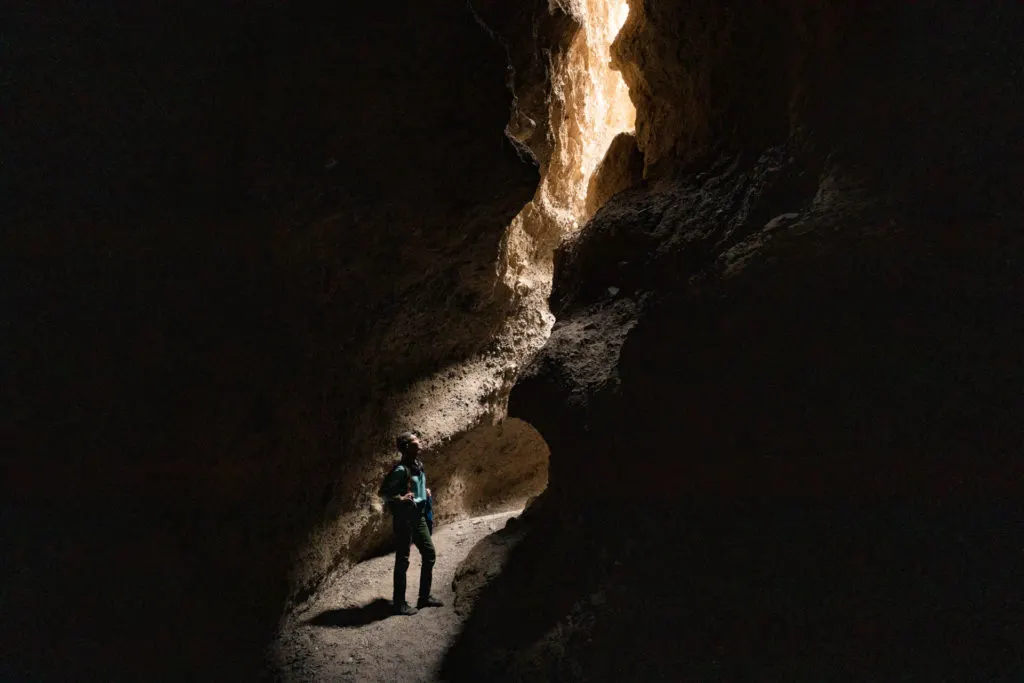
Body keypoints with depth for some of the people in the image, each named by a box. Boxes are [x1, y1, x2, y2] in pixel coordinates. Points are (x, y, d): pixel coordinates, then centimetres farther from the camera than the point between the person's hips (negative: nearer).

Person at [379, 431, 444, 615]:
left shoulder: (419, 465, 8)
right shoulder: (401, 469, -19)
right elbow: (383, 492, -17)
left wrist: (425, 492, 11)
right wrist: (400, 498, -29)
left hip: (418, 517, 9)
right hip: (404, 518, -9)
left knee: (429, 554, 13)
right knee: (402, 560, -2)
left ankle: (424, 597, 24)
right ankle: (399, 603, 6)